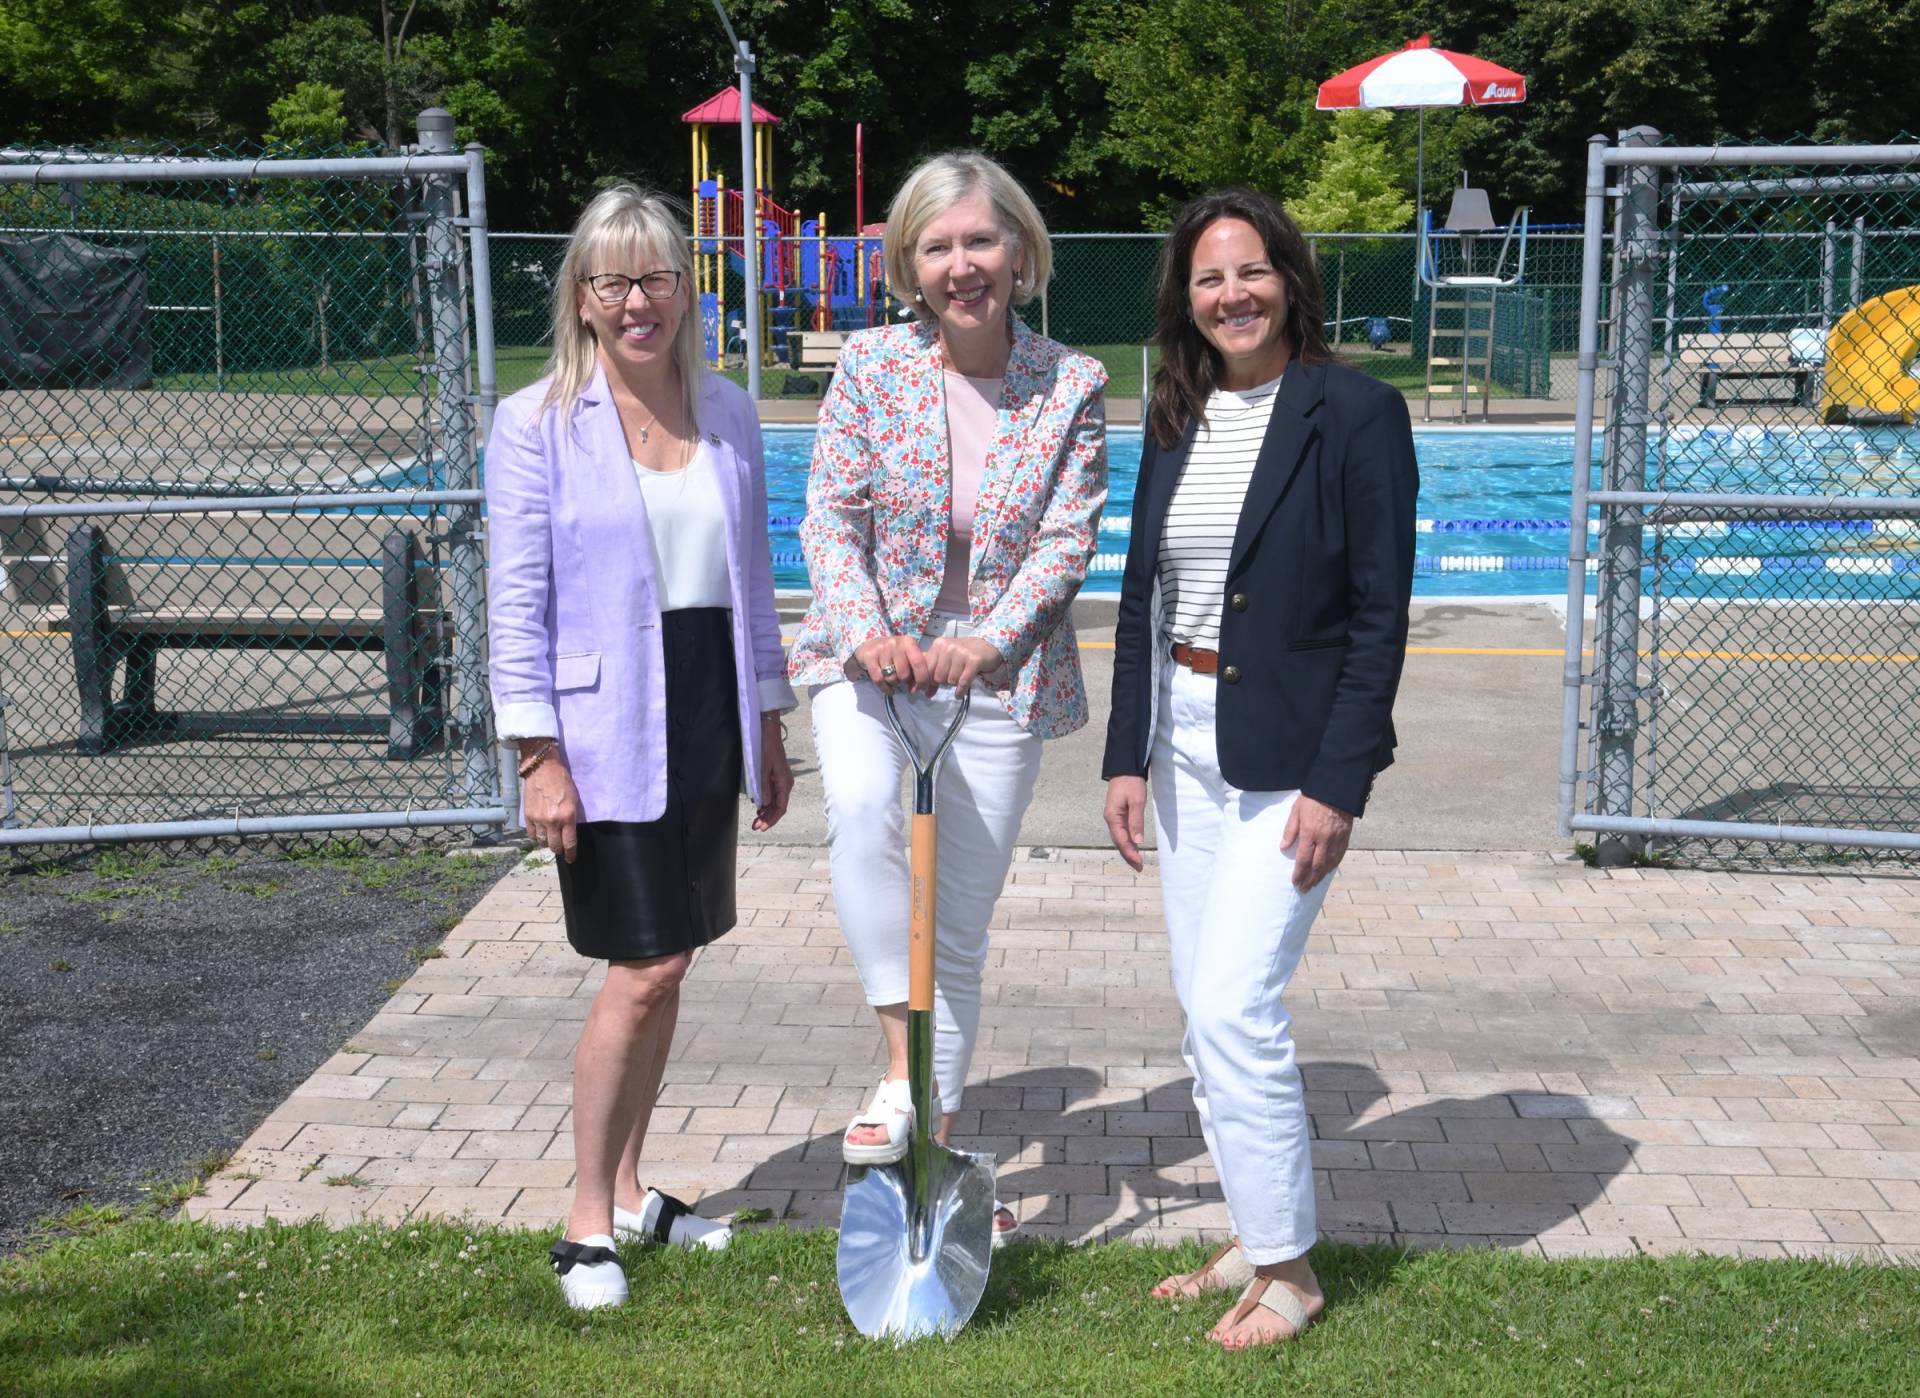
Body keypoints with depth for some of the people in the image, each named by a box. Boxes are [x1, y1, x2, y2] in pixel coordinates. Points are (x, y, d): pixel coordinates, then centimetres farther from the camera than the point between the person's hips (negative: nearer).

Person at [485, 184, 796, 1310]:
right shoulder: (538, 425, -5)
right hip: (609, 730, -5)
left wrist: (769, 726, 12)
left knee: (668, 965, 12)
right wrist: (539, 755, -12)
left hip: (710, 722, 5)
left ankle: (630, 1192, 28)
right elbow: (518, 602, -7)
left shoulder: (729, 415, 8)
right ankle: (589, 1220, 11)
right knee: (645, 970, -6)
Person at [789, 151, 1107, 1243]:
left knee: (958, 930, 8)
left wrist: (987, 641, -22)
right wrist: (864, 628, -21)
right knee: (862, 807, -34)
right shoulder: (871, 365, -3)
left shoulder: (1073, 386, -3)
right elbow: (831, 514, -4)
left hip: (999, 671, 1)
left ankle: (939, 1146, 25)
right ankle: (902, 1067, -21)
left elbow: (1068, 540, -7)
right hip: (870, 655, 0)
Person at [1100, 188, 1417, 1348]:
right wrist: (1130, 755, 6)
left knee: (1235, 1004, -9)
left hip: (1291, 750, -7)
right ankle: (1259, 1239, 27)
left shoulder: (1355, 412, -10)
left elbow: (1382, 613, -13)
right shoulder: (1178, 419, 9)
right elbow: (1143, 594, 12)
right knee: (1211, 1008, 11)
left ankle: (1290, 1272, 8)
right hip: (1186, 740, 7)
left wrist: (1338, 785, -17)